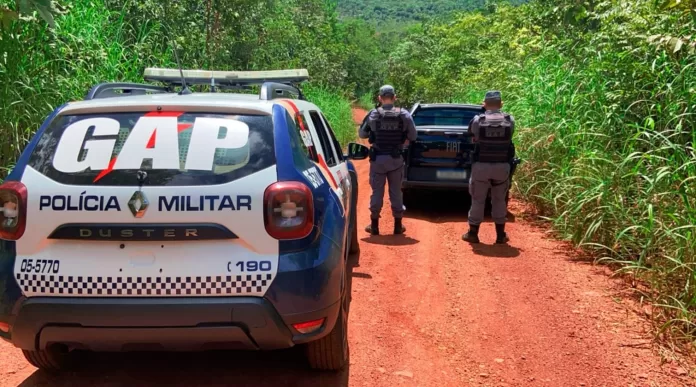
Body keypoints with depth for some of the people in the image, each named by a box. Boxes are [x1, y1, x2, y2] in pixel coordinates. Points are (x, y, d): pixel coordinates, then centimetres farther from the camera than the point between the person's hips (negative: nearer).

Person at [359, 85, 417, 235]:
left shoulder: (373, 115, -8)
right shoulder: (404, 115, -6)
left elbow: (362, 134, 2)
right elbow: (413, 136, -1)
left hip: (378, 158, -1)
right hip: (396, 159, 1)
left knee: (377, 191, 8)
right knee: (396, 192, 11)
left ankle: (374, 225, 13)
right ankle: (398, 225, 17)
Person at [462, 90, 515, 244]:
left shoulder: (478, 120, -8)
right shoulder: (510, 120, -3)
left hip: (481, 166, -2)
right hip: (502, 167, 2)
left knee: (478, 200, 9)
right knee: (499, 200, 14)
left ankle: (473, 233, 15)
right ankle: (500, 235, 16)